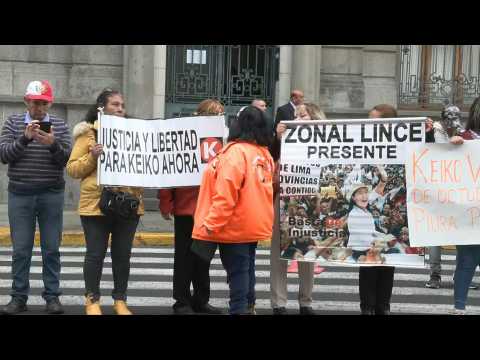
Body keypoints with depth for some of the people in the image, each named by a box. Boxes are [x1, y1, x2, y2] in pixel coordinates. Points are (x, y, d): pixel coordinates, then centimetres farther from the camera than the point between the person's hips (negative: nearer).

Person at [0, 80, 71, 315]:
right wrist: (25, 138, -18)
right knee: (21, 249, 2)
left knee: (51, 249, 3)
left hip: (51, 195, 0)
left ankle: (52, 296, 10)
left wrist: (53, 144, -21)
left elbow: (66, 159, -2)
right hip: (20, 195, 0)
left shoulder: (59, 126, 6)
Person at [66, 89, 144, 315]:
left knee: (123, 254, 9)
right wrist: (92, 157, -16)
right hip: (96, 204, -3)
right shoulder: (88, 133, 1)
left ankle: (120, 300, 20)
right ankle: (92, 300, 15)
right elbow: (72, 169, -2)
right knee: (95, 254, 3)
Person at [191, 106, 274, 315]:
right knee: (246, 270, 19)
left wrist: (211, 225, -19)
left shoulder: (236, 152, -18)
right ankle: (247, 307, 30)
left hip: (235, 227, -8)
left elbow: (225, 195, -23)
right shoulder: (265, 154, 6)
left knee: (237, 272, -2)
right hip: (255, 225, 8)